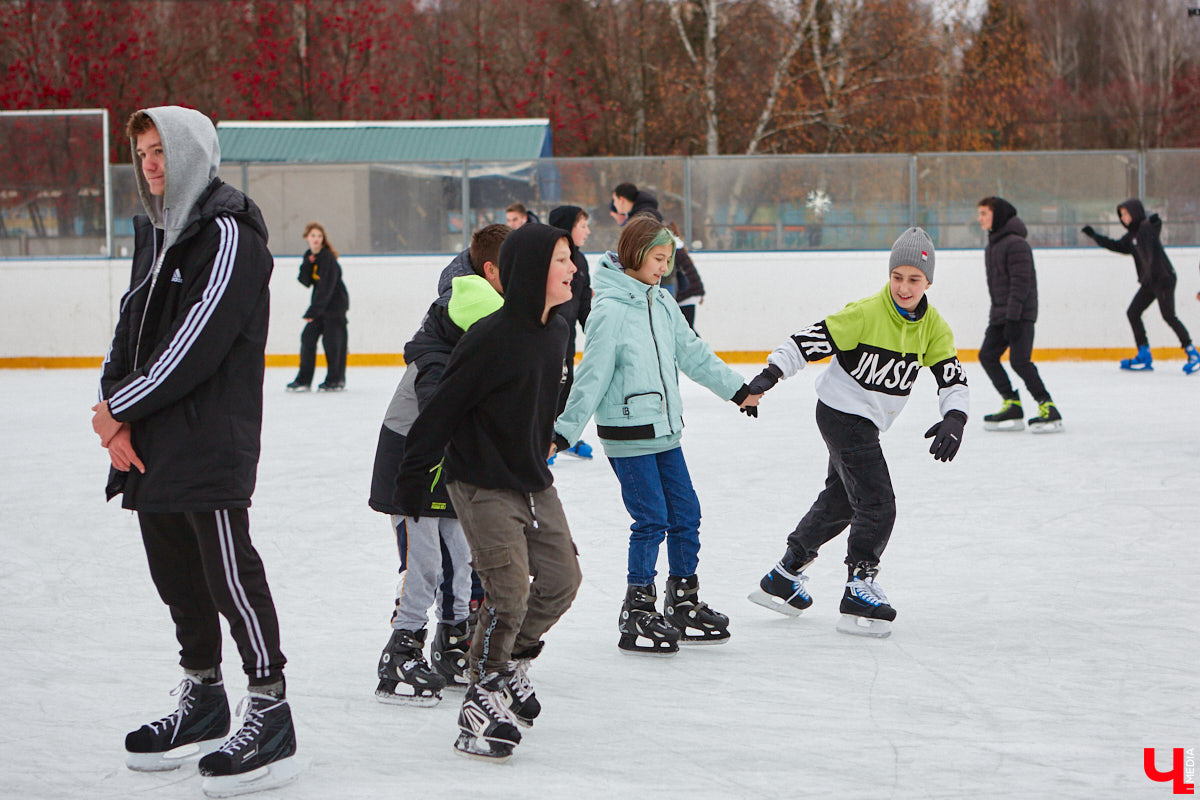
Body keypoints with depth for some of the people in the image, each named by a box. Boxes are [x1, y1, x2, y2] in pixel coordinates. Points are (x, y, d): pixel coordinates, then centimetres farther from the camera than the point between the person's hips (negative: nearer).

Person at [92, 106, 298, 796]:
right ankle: (203, 701, 29)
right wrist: (116, 415, -3)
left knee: (230, 572, -8)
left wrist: (122, 406, -12)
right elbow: (132, 328, 13)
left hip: (213, 443, -9)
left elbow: (196, 343, -19)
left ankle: (271, 714, -2)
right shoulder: (157, 234, 16)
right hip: (151, 446, 9)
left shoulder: (229, 235, -12)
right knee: (176, 571, 15)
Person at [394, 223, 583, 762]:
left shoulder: (555, 333, 3)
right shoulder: (490, 339, -22)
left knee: (562, 578, 8)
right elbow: (442, 410, -17)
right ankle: (482, 697, 3)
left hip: (532, 480, 8)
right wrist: (413, 479, -13)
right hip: (482, 483, -8)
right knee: (509, 591, -13)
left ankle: (511, 662, 31)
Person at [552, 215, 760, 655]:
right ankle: (637, 616, 3)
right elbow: (592, 376, -15)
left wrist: (738, 390, 24)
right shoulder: (610, 310, -15)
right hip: (628, 436, -8)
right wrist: (564, 432, -17)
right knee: (652, 520, -8)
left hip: (665, 431, 8)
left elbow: (693, 354, 19)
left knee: (685, 514, 10)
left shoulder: (662, 303, 8)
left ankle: (684, 606, 23)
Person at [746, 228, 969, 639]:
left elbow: (952, 376, -6)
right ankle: (859, 592, -8)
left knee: (840, 501, 21)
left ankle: (784, 577, 37)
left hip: (867, 423, 8)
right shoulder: (866, 314, -22)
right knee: (877, 504, -16)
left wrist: (954, 418, -24)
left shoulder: (933, 327, -4)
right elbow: (811, 340, -23)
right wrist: (771, 373, -33)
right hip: (841, 414, -8)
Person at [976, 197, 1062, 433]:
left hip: (1021, 314, -10)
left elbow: (1020, 283, -20)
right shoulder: (991, 245, 16)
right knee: (987, 355, 4)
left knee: (1019, 360, -16)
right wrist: (996, 314, 20)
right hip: (1000, 314, 10)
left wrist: (1013, 318, -24)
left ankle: (1048, 409, -13)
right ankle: (1012, 406, 8)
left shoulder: (1016, 244, -14)